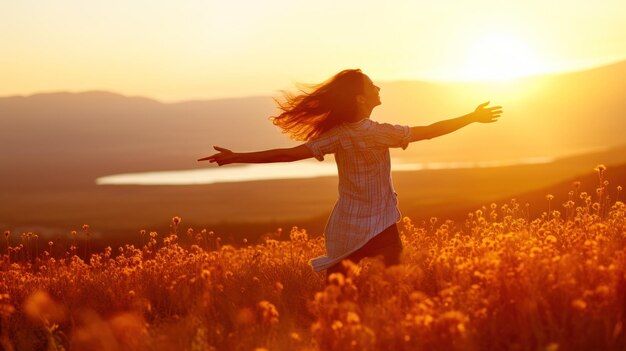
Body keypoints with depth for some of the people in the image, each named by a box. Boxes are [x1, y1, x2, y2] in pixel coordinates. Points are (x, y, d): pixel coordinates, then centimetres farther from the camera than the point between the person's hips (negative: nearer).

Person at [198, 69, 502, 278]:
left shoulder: (337, 135, -5)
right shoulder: (379, 133, -14)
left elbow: (289, 154, -11)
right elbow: (429, 131, -8)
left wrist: (237, 157, -6)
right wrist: (473, 117, 3)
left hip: (345, 231, 4)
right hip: (379, 229, -4)